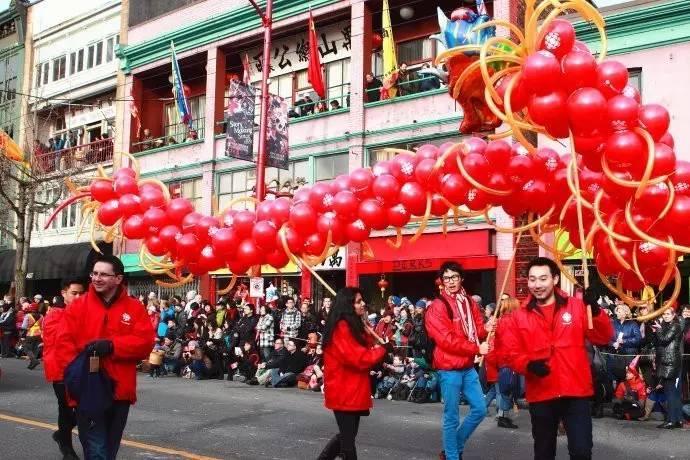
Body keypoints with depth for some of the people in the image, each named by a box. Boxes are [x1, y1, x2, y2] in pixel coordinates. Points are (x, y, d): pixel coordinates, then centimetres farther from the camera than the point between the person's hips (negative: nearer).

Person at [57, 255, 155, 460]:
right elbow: (65, 342, -4)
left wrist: (111, 345, -18)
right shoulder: (79, 305, 1)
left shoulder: (134, 308, 3)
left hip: (119, 390, 2)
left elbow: (146, 341, -7)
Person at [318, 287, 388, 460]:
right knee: (348, 437, -1)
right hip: (344, 392, -10)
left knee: (347, 434, 17)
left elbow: (364, 351, 15)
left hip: (353, 390, 10)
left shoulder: (354, 326, 13)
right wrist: (383, 349, -13)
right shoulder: (341, 328, -18)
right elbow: (358, 358, -23)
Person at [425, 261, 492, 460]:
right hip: (449, 369, -7)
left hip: (468, 367, 7)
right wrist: (476, 349, -18)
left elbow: (475, 330, 14)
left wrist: (486, 329, -9)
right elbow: (446, 340, -19)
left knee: (480, 409, 11)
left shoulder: (469, 302, 10)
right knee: (452, 417, 1)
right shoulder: (437, 307, -12)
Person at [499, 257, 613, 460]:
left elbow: (603, 338, -2)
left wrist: (595, 311, -18)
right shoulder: (518, 317, 3)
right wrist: (528, 364, -18)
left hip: (576, 393, -1)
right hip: (540, 396, 1)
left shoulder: (577, 306, 2)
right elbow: (509, 353, 1)